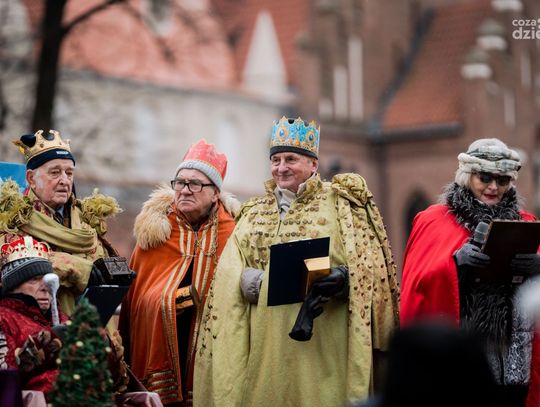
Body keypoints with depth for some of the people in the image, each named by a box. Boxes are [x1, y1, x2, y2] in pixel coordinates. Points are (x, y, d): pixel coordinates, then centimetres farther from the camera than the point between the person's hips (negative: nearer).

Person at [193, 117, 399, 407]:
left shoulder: (339, 203, 4)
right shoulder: (254, 213, 16)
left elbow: (368, 265, -6)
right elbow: (229, 274, 5)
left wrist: (341, 279, -26)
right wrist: (258, 281, -15)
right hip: (264, 344, 4)